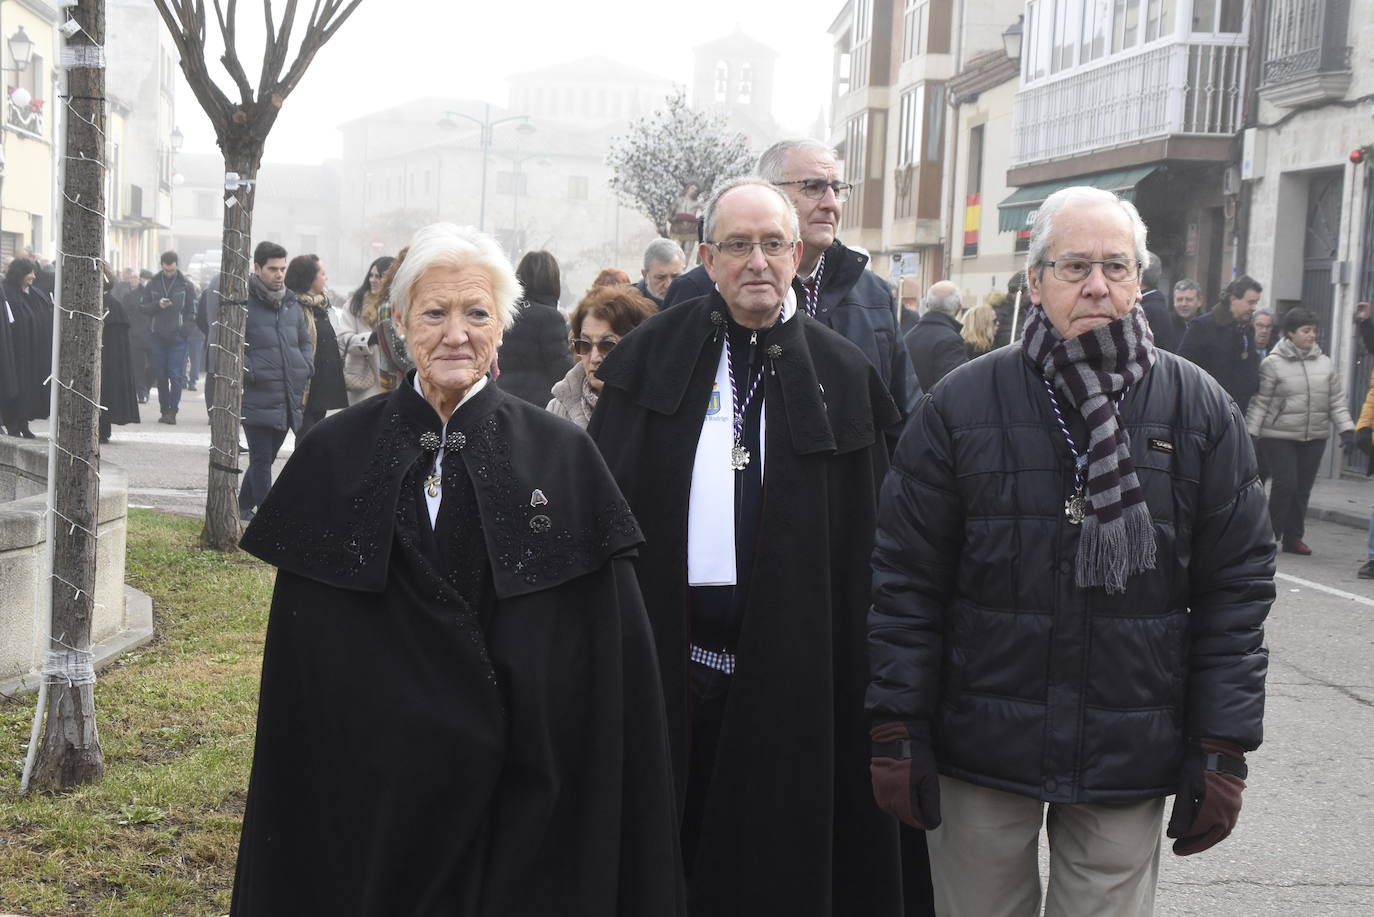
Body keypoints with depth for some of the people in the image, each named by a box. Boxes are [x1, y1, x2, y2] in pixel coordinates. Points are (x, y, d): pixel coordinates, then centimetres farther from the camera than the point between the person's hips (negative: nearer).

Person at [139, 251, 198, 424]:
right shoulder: (152, 284, 8)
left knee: (176, 376, -9)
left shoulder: (186, 285, 2)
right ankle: (164, 410, 13)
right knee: (161, 377, 6)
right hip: (158, 337, 3)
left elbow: (192, 312, 3)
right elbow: (144, 308, 9)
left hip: (177, 338, -3)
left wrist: (184, 330, -10)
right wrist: (157, 305, -11)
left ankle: (172, 411, -6)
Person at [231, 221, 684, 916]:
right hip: (370, 771, 1)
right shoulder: (337, 453, 0)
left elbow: (609, 648, -3)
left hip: (519, 782, 0)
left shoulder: (561, 456, -3)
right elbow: (301, 639, 3)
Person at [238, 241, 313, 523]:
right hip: (257, 400, -7)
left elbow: (305, 341, 25)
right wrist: (252, 373, -17)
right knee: (261, 459, -3)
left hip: (289, 400, 7)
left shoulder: (291, 304, 15)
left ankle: (244, 505, 32)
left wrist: (305, 367, 8)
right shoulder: (244, 302, -8)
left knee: (267, 456, 16)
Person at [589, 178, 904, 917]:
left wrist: (865, 680, 0)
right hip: (666, 651, 0)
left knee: (774, 858, 7)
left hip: (786, 659, 0)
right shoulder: (651, 356, 5)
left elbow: (863, 538, 4)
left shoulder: (842, 373, 5)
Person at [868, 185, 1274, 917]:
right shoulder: (961, 404, -1)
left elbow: (1238, 586, 3)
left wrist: (1223, 748, -1)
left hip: (1130, 762, 1)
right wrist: (896, 732, -3)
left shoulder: (1200, 409, 2)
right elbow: (905, 581, 0)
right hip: (981, 745, 0)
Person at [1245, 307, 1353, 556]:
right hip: (1278, 437, -5)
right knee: (1285, 484, -11)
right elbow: (1260, 401, -5)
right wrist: (1251, 431, -10)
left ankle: (1293, 537, 18)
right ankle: (1269, 534, 4)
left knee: (1303, 488, 6)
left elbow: (1337, 400, 11)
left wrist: (1346, 428, 2)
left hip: (1314, 437, 5)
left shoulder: (1325, 364, 8)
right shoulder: (1273, 363, -6)